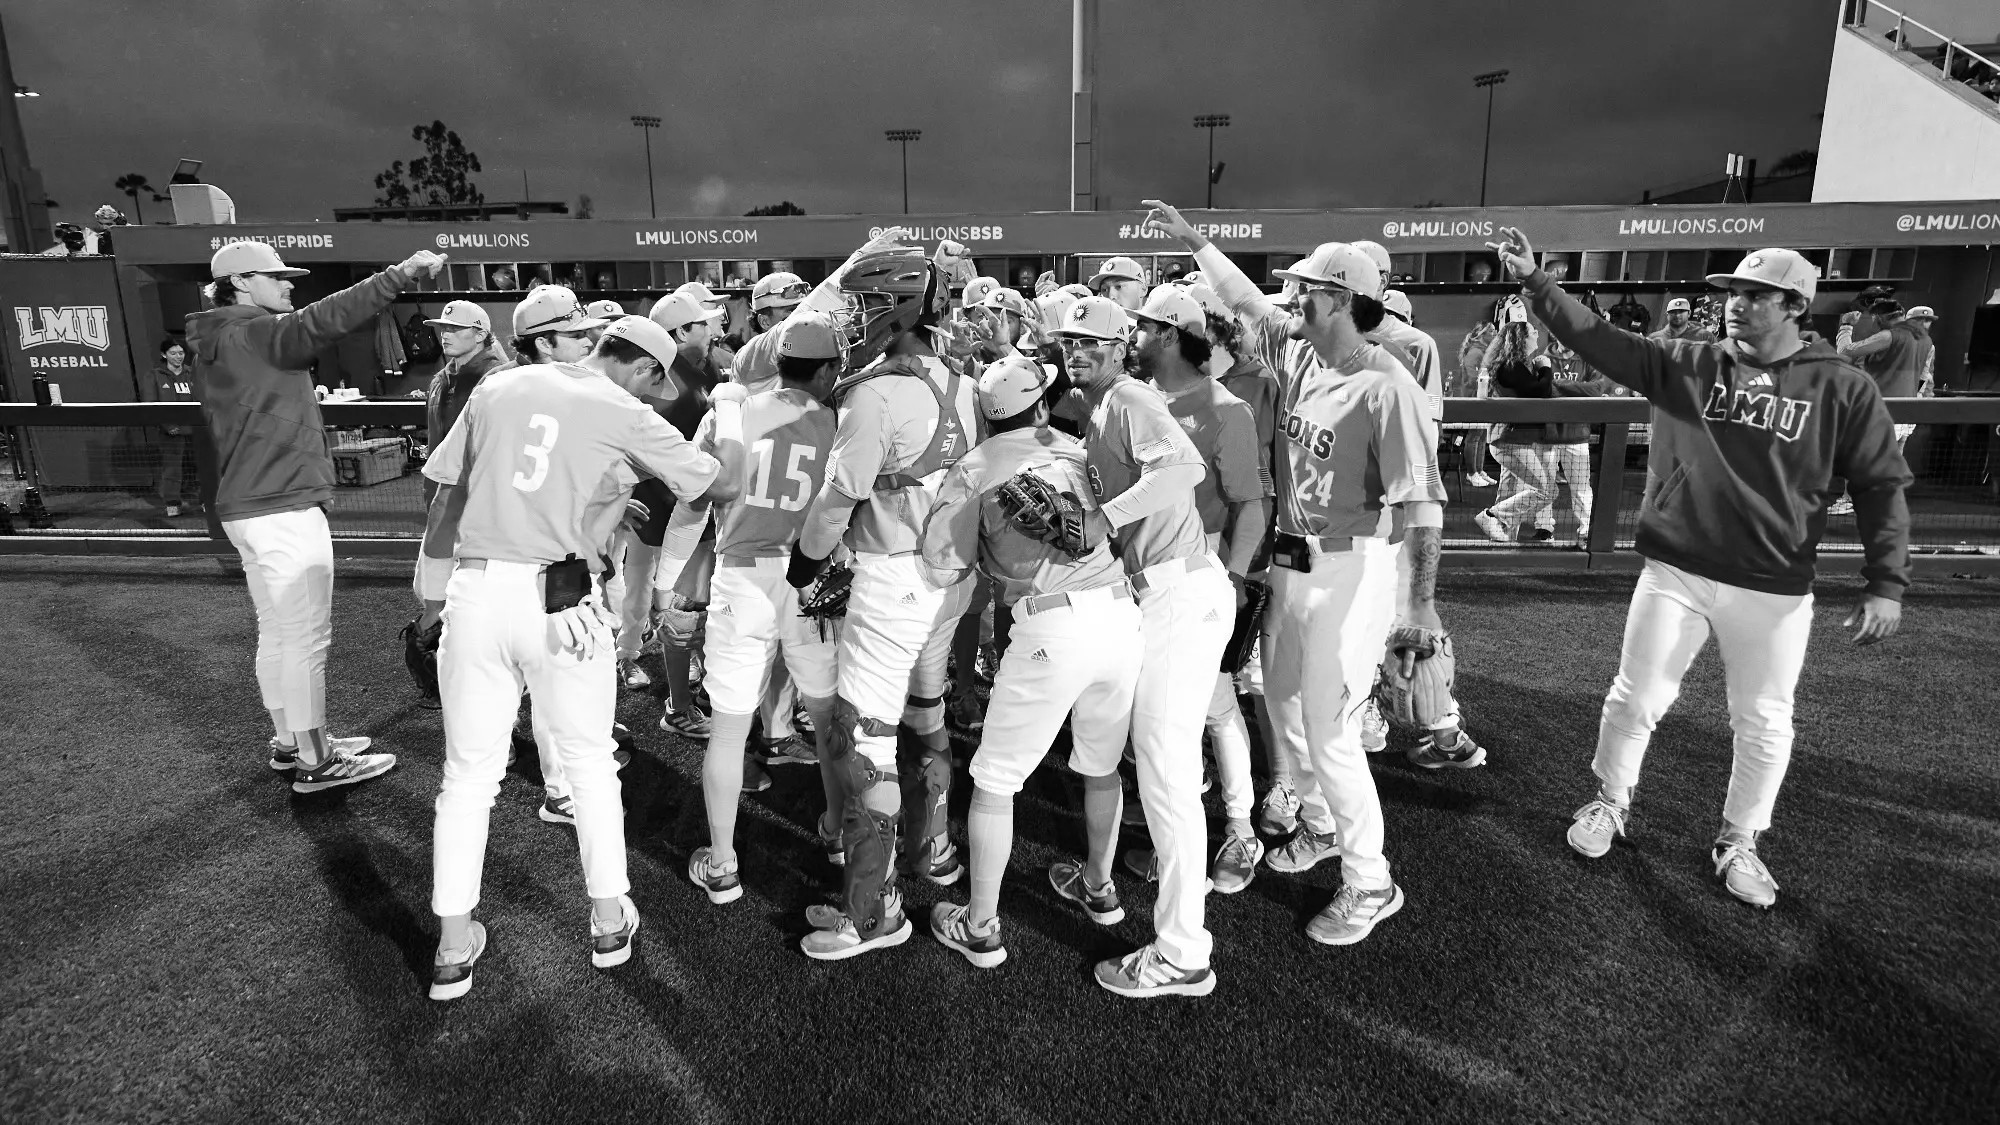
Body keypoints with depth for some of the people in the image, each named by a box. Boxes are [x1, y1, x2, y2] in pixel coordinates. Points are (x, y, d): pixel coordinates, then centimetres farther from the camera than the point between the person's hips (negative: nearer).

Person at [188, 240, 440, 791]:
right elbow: (322, 320, -30)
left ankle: (290, 741, 29)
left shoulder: (225, 343, 16)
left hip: (249, 510, 10)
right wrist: (401, 273, -34)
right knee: (307, 638, -4)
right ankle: (315, 761, 3)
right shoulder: (251, 334, -14)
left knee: (277, 633, 17)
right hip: (285, 513, -10)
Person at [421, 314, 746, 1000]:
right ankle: (608, 920, 27)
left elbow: (449, 482, 12)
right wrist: (730, 409, 16)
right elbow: (724, 484, -1)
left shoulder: (498, 386, 10)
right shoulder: (626, 416, -2)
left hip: (476, 590, 3)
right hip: (562, 601, -3)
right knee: (591, 763, 17)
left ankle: (453, 947, 22)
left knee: (468, 773, 14)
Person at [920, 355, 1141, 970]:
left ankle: (981, 929, 21)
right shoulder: (1077, 452, 17)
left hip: (1051, 629, -5)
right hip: (1122, 614, 5)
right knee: (1102, 766, 26)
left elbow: (943, 570, 2)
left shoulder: (974, 468, 6)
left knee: (994, 780, 11)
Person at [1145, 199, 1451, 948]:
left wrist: (1422, 604, -28)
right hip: (1290, 562, 9)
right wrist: (1192, 240, 24)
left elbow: (1421, 504, -24)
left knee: (1329, 734, -3)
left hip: (1351, 571, -8)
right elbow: (1249, 304, 20)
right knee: (1281, 702, 21)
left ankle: (1370, 885, 18)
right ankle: (1320, 826, 44)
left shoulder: (1386, 388, -21)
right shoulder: (1297, 353, 2)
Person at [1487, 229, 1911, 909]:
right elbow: (1596, 338, -4)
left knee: (1764, 725, 10)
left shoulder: (1842, 388, -2)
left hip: (1774, 590, 0)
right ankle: (1610, 802, 32)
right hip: (1674, 574, 1)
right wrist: (1533, 281, -14)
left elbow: (1882, 486, 0)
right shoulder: (1684, 365, 2)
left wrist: (1886, 583, -7)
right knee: (1635, 700, 8)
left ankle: (1738, 842, 32)